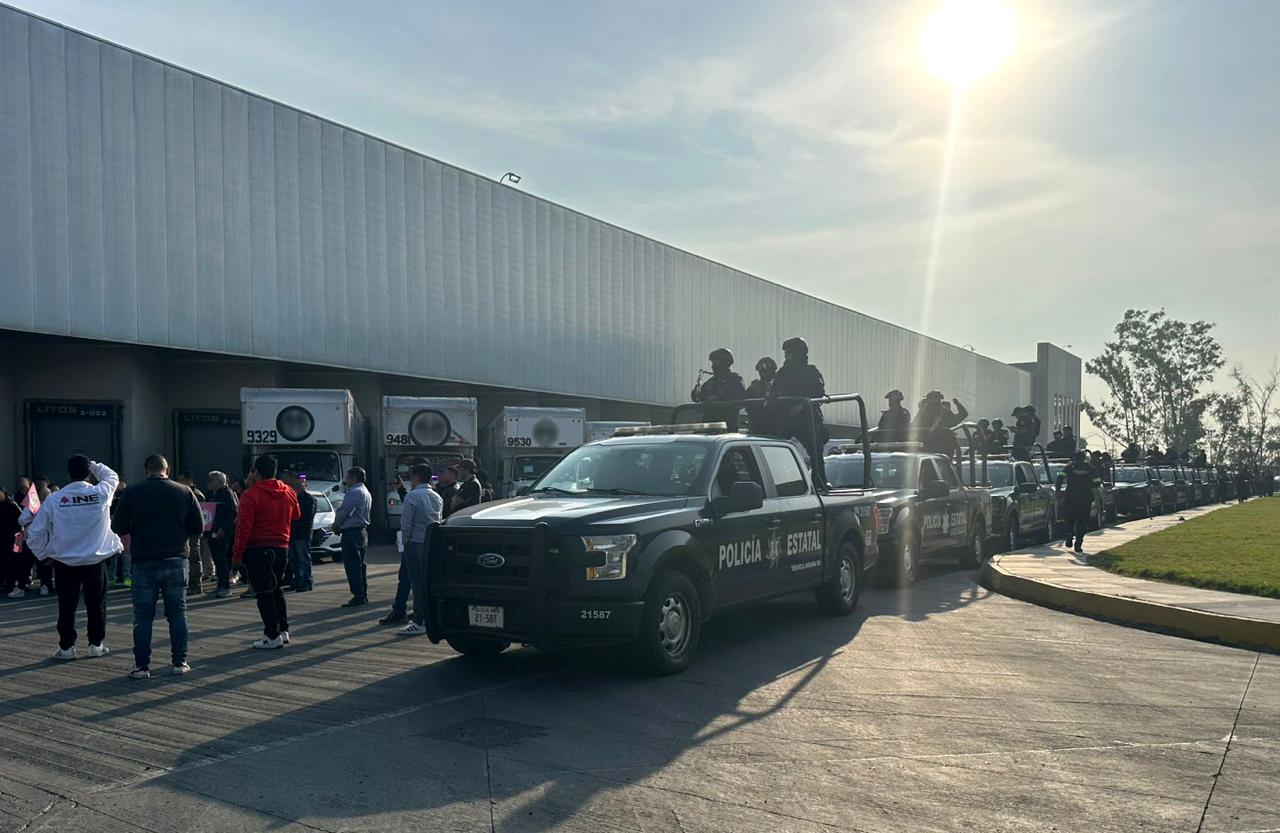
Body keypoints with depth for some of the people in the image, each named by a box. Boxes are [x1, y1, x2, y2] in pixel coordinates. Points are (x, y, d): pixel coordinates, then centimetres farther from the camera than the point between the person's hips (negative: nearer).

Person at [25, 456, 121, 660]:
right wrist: (93, 464, 15)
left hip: (64, 561, 0)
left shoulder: (54, 501, -10)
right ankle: (96, 644, 17)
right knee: (96, 604, 11)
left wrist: (45, 555, 13)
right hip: (96, 561, 0)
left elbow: (35, 533, -2)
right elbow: (112, 476, 15)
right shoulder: (101, 494, -10)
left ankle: (66, 647, 15)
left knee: (66, 606, 11)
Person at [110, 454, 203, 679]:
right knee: (178, 612, 9)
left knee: (143, 615, 6)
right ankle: (179, 661, 11)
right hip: (177, 560, 1)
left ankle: (142, 665, 6)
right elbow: (198, 528, 3)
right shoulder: (185, 492, 1)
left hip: (144, 563, -1)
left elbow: (117, 527, 1)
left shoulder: (132, 493, -2)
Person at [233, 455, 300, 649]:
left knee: (264, 593, -2)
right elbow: (296, 515, 22)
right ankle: (283, 630, 22)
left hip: (258, 549, -6)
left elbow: (243, 527, -16)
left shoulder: (251, 495, -13)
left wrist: (237, 552, -10)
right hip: (282, 548, 6)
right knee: (277, 590, 19)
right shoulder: (288, 493, 6)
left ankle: (273, 636, -2)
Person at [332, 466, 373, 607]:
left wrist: (336, 525, 2)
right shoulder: (366, 493, 16)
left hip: (351, 533, -10)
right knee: (360, 564, 14)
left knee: (352, 565, -8)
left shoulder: (354, 492, -16)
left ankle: (358, 596, -9)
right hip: (362, 531, 10)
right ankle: (363, 595, 17)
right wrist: (340, 525, 13)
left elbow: (342, 511, -15)